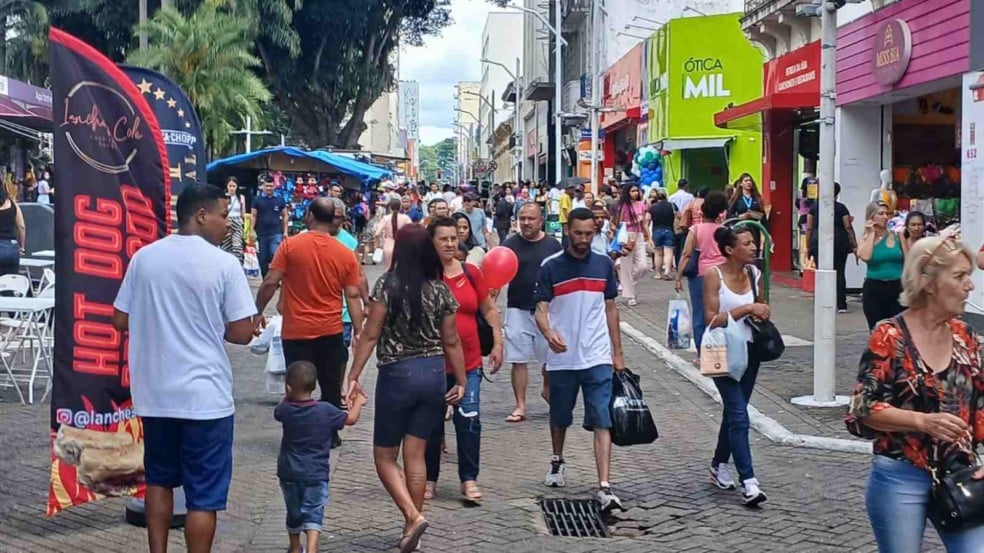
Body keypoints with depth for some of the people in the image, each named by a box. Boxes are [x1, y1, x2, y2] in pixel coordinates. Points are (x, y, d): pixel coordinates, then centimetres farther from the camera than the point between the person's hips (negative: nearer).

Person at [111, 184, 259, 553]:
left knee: (159, 479, 23)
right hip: (205, 395, -5)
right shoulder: (224, 264, -11)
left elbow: (120, 321, 7)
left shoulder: (144, 257, 2)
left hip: (155, 393, 5)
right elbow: (242, 333, -10)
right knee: (203, 495, 4)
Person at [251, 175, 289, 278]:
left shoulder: (280, 200, 3)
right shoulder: (257, 200, 2)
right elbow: (253, 216, 3)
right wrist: (252, 231, -5)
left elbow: (285, 215, 10)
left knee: (275, 256, -15)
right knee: (263, 258, 8)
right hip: (261, 234, 1)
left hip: (276, 233, -1)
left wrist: (285, 231, 4)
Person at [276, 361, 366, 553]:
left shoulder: (285, 410, -7)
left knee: (294, 512, 19)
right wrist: (358, 403, 17)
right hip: (316, 473, -2)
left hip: (289, 472, 2)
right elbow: (350, 419, 0)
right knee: (313, 512, -1)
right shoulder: (325, 411, -12)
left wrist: (288, 396, 28)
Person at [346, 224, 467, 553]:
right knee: (415, 455, 11)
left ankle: (413, 516, -8)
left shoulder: (388, 284, -11)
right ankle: (411, 526, 14)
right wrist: (461, 381, 12)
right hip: (434, 374, 4)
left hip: (397, 375, -4)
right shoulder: (441, 289, 0)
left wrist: (353, 376, -6)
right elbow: (451, 341, 3)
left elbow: (370, 335, -12)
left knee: (384, 455, 9)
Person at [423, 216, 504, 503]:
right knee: (432, 422, 8)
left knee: (469, 420, -4)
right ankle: (429, 480, 21)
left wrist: (498, 343, 6)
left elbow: (489, 309, 12)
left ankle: (469, 480, 7)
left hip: (468, 362, 2)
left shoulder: (471, 273, 3)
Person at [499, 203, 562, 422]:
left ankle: (548, 390, 36)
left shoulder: (552, 245, 1)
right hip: (518, 310, -1)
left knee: (551, 357, 7)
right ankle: (520, 406, 9)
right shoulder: (510, 244, -2)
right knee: (518, 360, 2)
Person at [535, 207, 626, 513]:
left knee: (602, 422, -8)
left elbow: (610, 309, 11)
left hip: (597, 358, 0)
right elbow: (541, 310, -7)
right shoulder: (551, 267, -4)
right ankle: (557, 462, 44)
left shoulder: (604, 265, 4)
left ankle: (604, 487, -12)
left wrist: (618, 353, 9)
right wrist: (549, 333, -29)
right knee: (560, 417, 18)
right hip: (562, 358, 0)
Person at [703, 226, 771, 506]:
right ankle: (748, 482, -11)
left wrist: (762, 313, -2)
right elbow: (711, 319, -17)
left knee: (733, 411, 16)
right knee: (739, 415, -11)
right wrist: (747, 309, -22)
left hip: (749, 350, 6)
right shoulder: (714, 275, -13)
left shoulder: (754, 274, 3)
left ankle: (719, 465, 34)